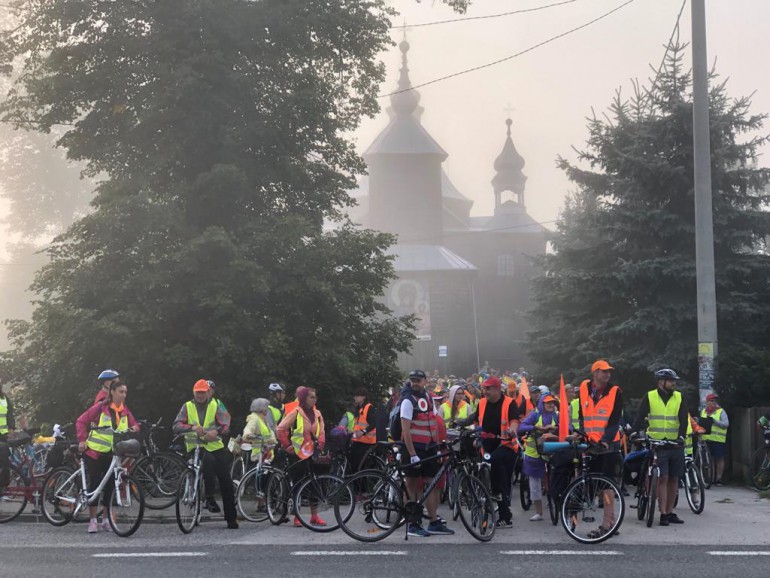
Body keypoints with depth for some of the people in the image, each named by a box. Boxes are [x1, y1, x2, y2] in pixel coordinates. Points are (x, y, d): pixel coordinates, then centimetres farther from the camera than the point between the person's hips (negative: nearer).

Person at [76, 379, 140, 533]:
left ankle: (106, 519, 17)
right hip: (95, 451, -4)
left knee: (110, 485, 5)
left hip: (112, 453, 4)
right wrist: (82, 440, -13)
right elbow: (81, 421, -5)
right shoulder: (100, 408, -8)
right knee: (94, 484, -2)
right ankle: (92, 520, 6)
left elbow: (133, 425, 8)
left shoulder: (125, 412, 7)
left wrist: (135, 427, -16)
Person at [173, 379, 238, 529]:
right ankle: (209, 498, -24)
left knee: (226, 482, -4)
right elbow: (176, 426, -5)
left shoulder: (216, 407, 7)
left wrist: (216, 431, -29)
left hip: (215, 445, 2)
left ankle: (231, 518, 4)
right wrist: (192, 427, -24)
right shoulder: (187, 407, 7)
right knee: (209, 459, -36)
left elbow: (226, 426, -6)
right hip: (195, 447, -2)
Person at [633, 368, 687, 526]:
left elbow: (684, 419, -2)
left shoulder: (679, 397, 6)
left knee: (674, 479, 7)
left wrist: (681, 436, -17)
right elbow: (640, 418, -4)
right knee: (663, 478, -8)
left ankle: (670, 511, 17)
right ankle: (663, 514, -5)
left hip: (675, 444, 3)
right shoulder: (649, 397, 0)